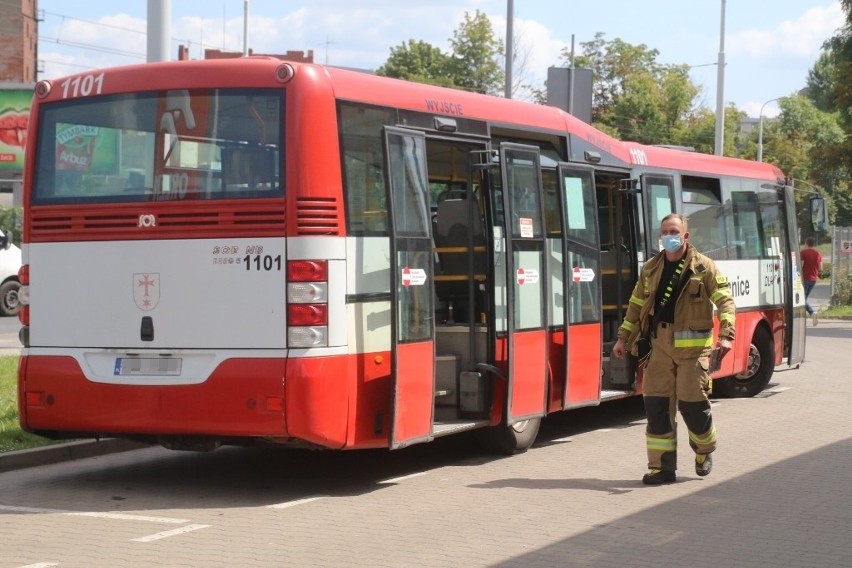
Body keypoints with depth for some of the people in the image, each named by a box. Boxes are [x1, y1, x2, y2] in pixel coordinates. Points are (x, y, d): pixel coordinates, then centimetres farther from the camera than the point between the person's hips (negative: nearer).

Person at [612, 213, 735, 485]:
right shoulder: (651, 269, 12)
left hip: (693, 346, -4)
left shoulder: (703, 267, -2)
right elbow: (636, 305, 19)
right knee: (656, 404, 1)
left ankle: (705, 451, 25)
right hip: (660, 345, 4)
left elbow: (725, 300, -7)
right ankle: (662, 467, 8)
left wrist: (725, 335, -19)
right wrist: (624, 338, 17)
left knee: (692, 403, -4)